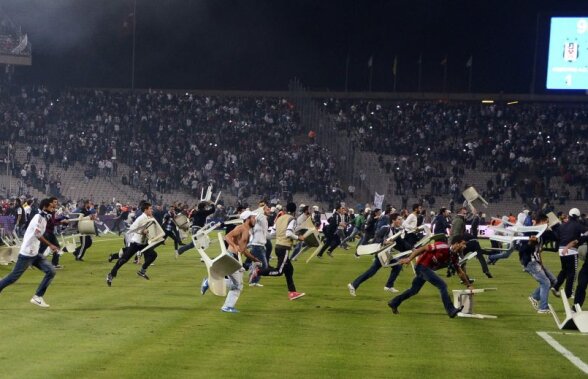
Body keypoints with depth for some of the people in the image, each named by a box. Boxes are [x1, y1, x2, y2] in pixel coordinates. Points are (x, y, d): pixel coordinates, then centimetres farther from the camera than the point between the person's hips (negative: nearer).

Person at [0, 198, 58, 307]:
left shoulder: (44, 218, 11)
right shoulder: (39, 217, -17)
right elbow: (37, 234, -29)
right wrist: (50, 245, -31)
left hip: (35, 253, 9)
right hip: (27, 253, -9)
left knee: (51, 271, -3)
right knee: (14, 277, -2)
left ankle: (37, 297, 0)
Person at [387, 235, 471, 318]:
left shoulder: (455, 257, -1)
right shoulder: (443, 247, -24)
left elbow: (460, 272, 13)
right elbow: (423, 248, -21)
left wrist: (469, 285, 14)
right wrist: (409, 259, -24)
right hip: (422, 265, -9)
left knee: (414, 290, 20)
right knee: (442, 285, -17)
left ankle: (394, 303, 34)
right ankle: (451, 311, -16)